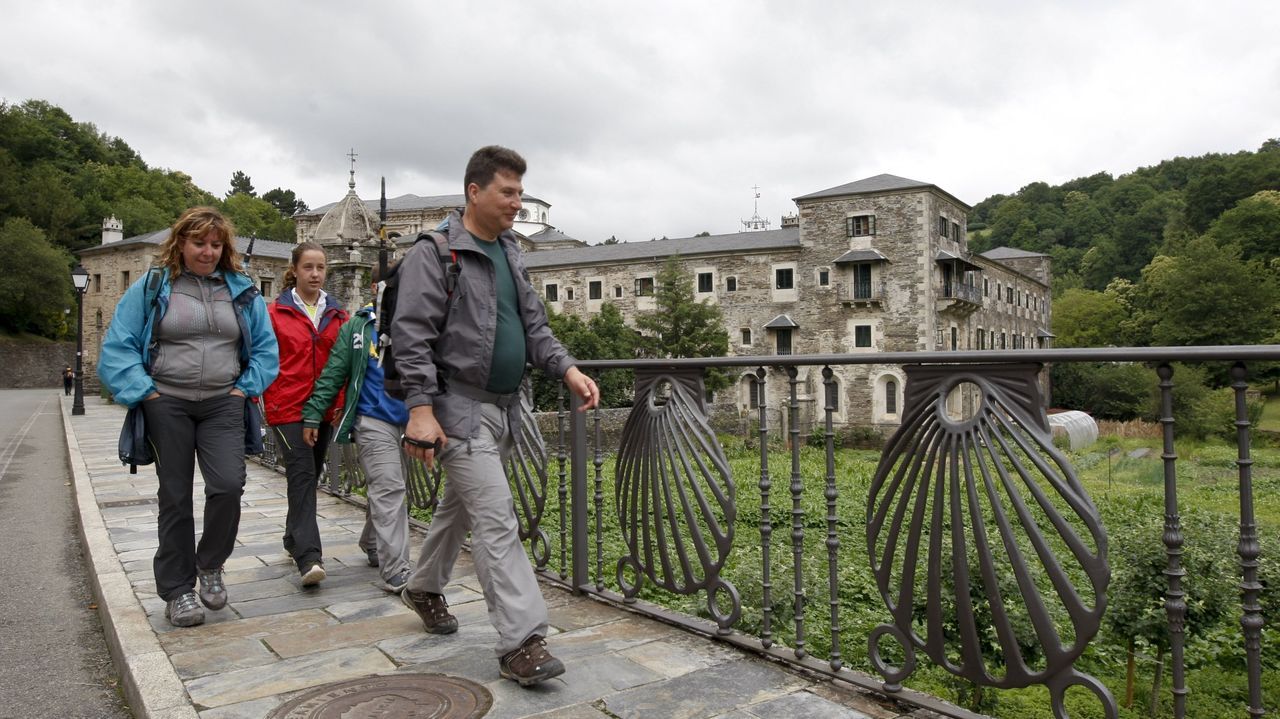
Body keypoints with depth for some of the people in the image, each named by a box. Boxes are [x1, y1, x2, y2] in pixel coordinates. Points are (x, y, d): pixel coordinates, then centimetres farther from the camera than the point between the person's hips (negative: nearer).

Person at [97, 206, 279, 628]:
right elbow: (117, 347, 1)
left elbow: (265, 348, 12)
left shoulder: (242, 292, 8)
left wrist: (246, 388, 1)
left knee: (228, 485, -15)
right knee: (175, 496, 6)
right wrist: (144, 391, -8)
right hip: (167, 405, -1)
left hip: (222, 405, 1)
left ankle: (210, 564, 13)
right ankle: (177, 590, 20)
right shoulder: (151, 288, 2)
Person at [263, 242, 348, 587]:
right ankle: (309, 557, -17)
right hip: (288, 407, -4)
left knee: (311, 476, 15)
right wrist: (270, 400, -10)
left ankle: (295, 540, 33)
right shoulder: (276, 313, -1)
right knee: (302, 475, -14)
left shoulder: (337, 314, 10)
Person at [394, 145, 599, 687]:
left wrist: (567, 370, -1)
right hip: (460, 407, -8)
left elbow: (534, 326, 15)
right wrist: (421, 409, -22)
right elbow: (412, 337, -15)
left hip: (503, 408, 8)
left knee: (460, 507, 20)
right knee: (496, 519, -11)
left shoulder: (510, 253, 15)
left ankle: (424, 589, 42)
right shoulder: (434, 253, -9)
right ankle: (521, 641, -6)